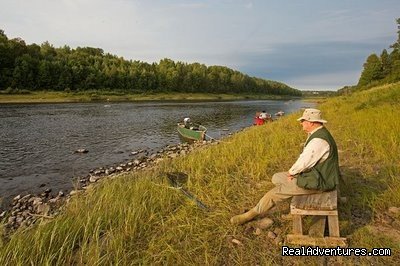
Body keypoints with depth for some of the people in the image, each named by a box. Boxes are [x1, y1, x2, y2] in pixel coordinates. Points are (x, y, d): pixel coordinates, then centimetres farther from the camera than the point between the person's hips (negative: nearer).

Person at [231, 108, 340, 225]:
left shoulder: (319, 140, -27)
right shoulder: (316, 134, 7)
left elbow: (304, 162, -25)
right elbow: (305, 157, 12)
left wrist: (291, 172, -6)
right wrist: (294, 171, -1)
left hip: (317, 181, -10)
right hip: (313, 173, 10)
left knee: (276, 191, -11)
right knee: (276, 178, 11)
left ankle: (251, 214, 4)